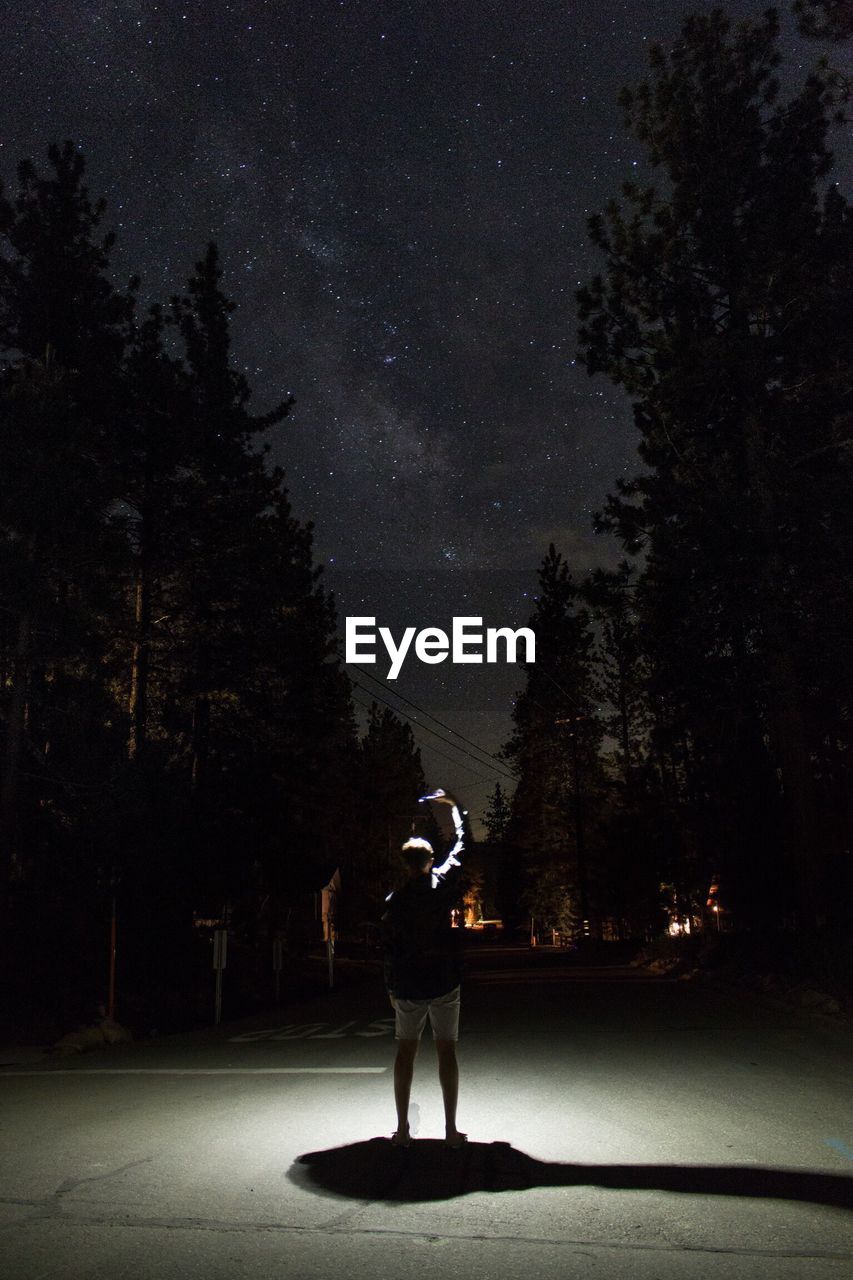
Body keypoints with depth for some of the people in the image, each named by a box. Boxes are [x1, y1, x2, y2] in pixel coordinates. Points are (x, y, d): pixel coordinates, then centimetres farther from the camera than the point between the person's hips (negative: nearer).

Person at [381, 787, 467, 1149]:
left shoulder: (394, 901, -4)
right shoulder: (443, 884, -5)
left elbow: (388, 948, -2)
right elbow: (460, 846, 8)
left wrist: (391, 986, 10)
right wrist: (453, 806, 20)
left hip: (407, 986, 1)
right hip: (444, 982, 0)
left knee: (406, 1049, 10)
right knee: (446, 1050, 6)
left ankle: (402, 1129, 11)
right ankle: (451, 1130, 8)